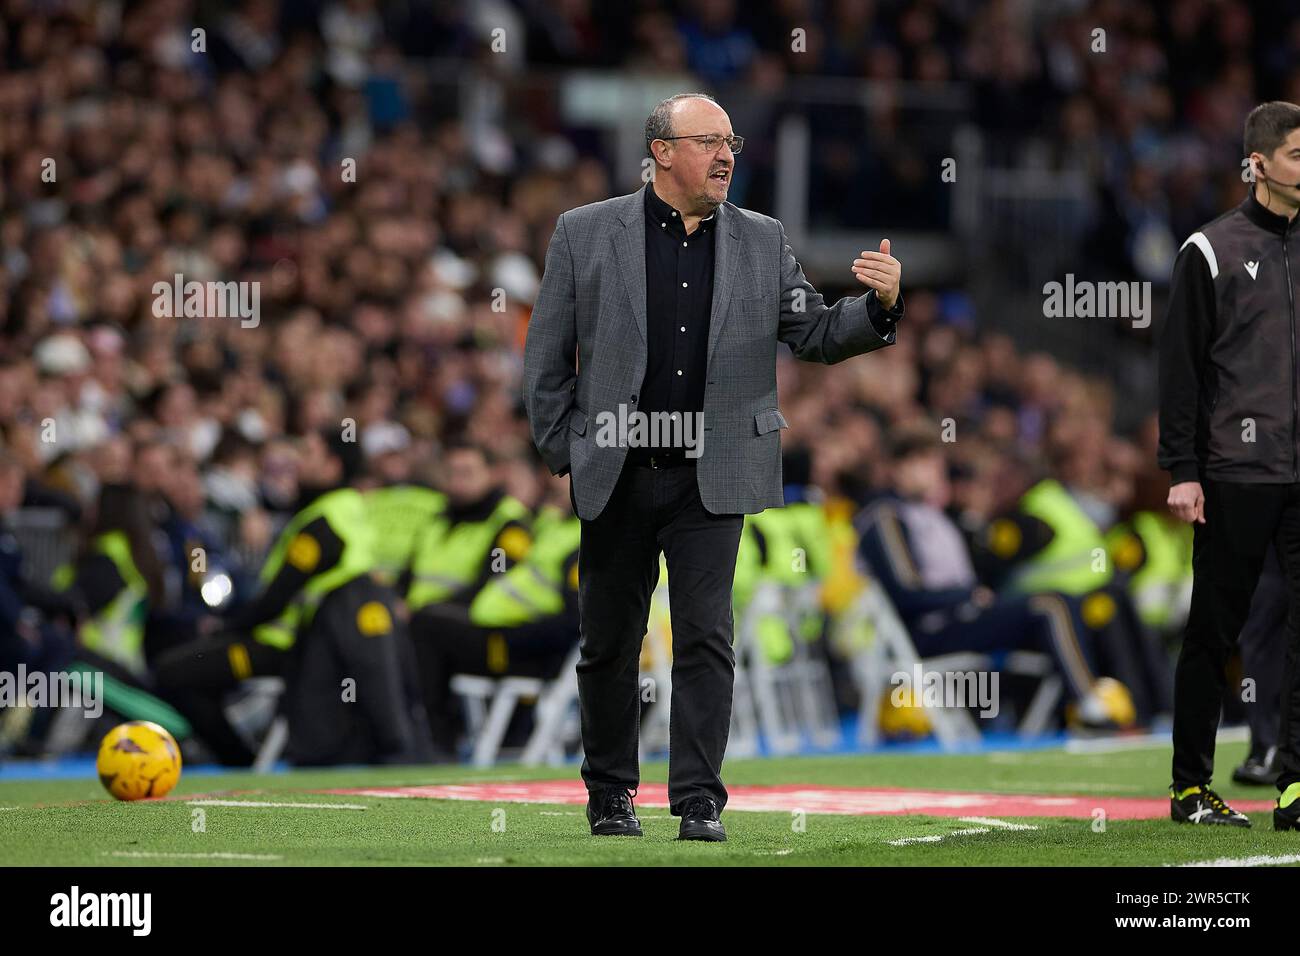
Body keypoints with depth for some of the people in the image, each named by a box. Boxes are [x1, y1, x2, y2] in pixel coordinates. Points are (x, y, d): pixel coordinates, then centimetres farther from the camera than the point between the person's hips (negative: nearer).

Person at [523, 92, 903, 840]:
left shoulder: (762, 241, 7)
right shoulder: (585, 234, 2)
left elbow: (818, 335, 6)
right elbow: (547, 357, 4)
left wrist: (879, 305, -13)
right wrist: (563, 453, 0)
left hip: (712, 479, 0)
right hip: (616, 476, 0)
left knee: (707, 640, -5)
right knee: (610, 644, 8)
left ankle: (700, 803, -1)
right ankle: (611, 797, 21)